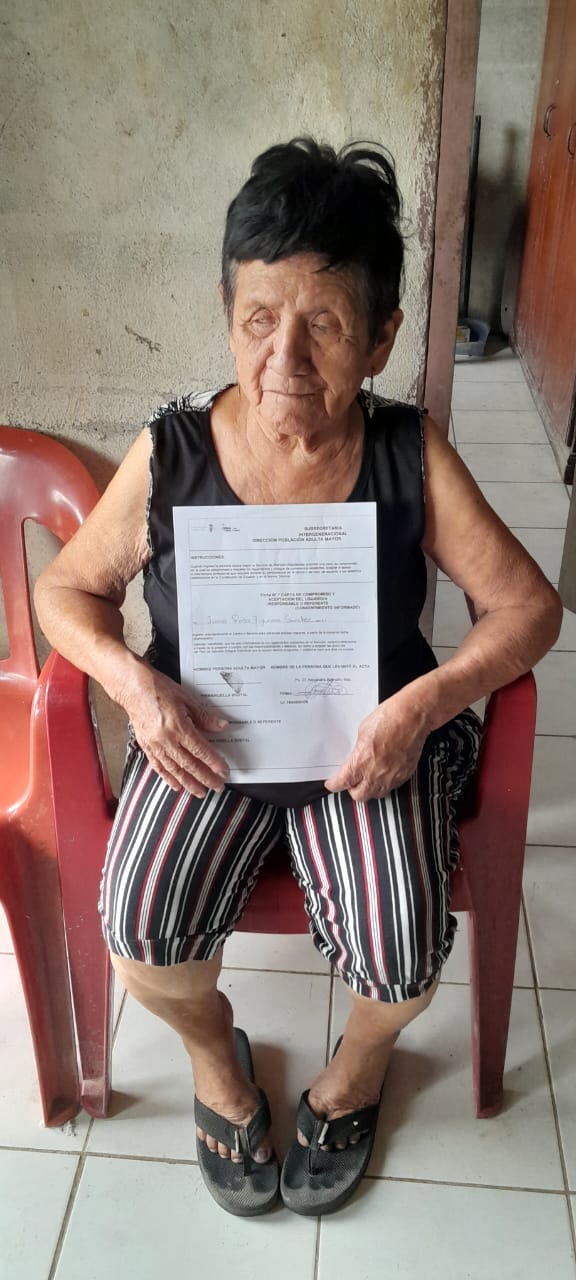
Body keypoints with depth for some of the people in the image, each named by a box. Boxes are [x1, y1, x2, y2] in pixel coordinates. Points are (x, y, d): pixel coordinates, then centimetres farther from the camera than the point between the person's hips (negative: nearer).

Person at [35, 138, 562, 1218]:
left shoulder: (412, 457, -11)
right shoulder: (169, 457, -10)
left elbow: (527, 606, -8)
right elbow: (67, 588, 2)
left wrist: (421, 705, -23)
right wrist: (134, 684, -17)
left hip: (374, 737, 0)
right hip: (205, 735, 1)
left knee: (403, 956, -19)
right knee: (138, 933, -19)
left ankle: (356, 1065, 23)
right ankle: (214, 1050, 21)